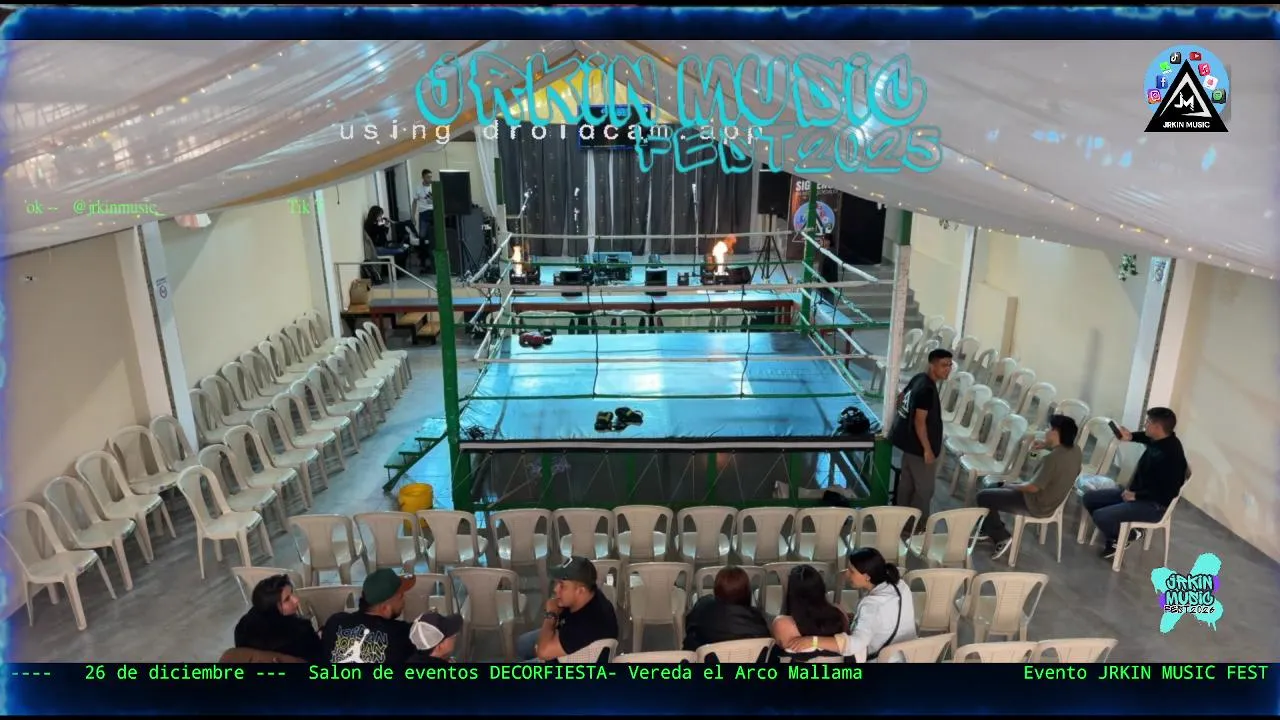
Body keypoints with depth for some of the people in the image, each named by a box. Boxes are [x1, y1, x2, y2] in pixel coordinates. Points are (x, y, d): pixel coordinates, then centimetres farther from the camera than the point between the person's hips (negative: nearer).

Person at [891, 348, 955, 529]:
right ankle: (918, 524, 17)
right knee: (925, 487, 5)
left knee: (907, 480, 21)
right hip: (918, 445, -10)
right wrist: (927, 449, -21)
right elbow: (920, 422, -26)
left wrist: (906, 415, 28)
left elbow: (901, 398, 15)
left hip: (908, 440, 10)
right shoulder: (927, 389, -27)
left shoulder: (919, 378, 2)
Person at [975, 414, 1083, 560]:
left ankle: (1002, 537, 4)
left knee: (983, 497, -4)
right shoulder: (1075, 451, -6)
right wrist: (1047, 445, 12)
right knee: (992, 486, 20)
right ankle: (991, 531, 26)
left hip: (1036, 505, -10)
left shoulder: (1053, 459, -33)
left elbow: (1033, 487, -27)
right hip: (1050, 500, 10)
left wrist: (1011, 486, -10)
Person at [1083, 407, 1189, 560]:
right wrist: (1131, 437, 8)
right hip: (1135, 492, 10)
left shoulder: (1171, 456, -29)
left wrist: (1135, 495, -21)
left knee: (1100, 516, -25)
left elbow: (1167, 494, -29)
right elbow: (1147, 437, 27)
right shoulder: (1160, 440, -1)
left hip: (1153, 505, -9)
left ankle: (1127, 536, 6)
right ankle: (1115, 537, 14)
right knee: (1090, 498, 6)